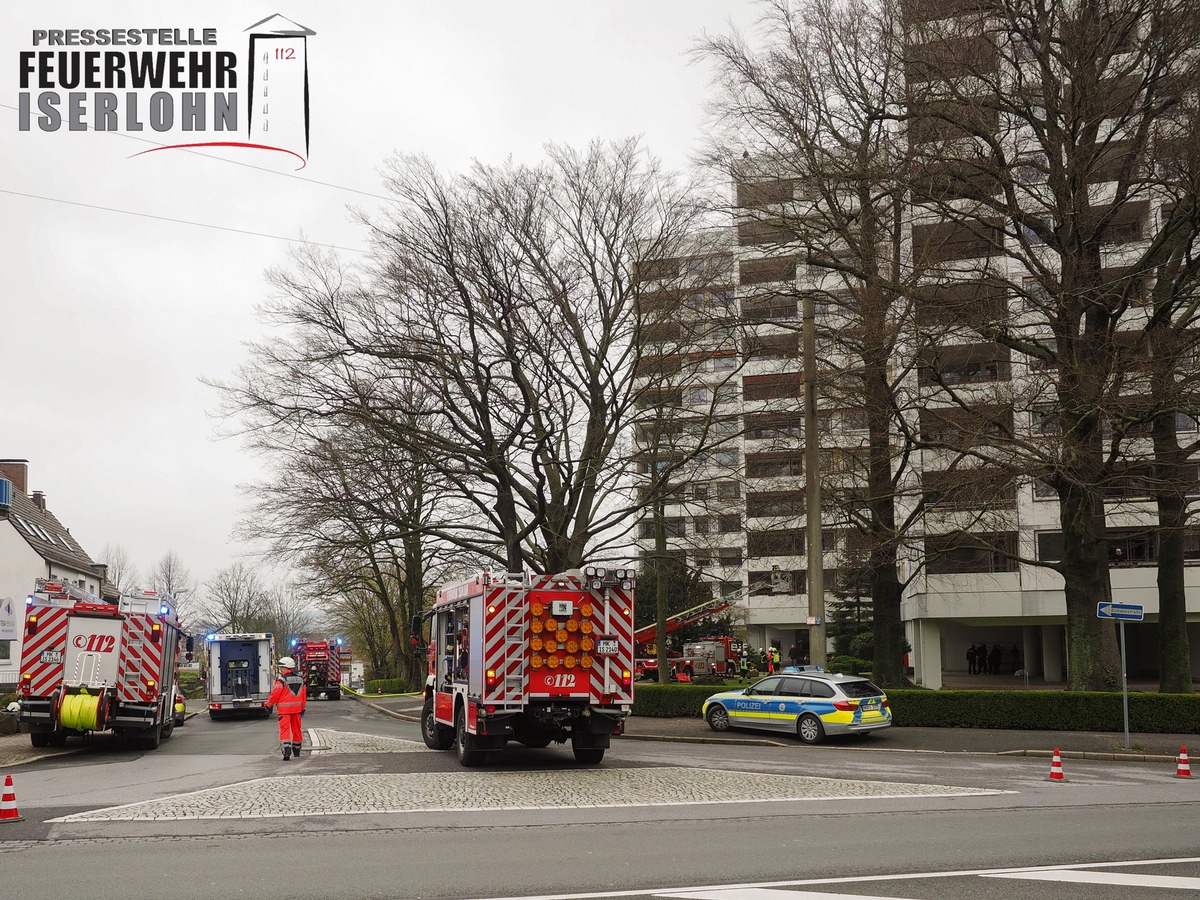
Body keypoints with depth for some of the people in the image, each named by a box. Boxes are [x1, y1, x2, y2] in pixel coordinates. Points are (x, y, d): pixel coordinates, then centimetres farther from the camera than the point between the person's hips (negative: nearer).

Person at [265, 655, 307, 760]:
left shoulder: (281, 680, -12)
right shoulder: (300, 679, 10)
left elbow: (275, 694, -11)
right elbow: (304, 694, 14)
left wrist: (269, 704, 4)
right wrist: (303, 707, 22)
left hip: (284, 709, -6)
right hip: (296, 708, 6)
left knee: (285, 729, -7)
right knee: (296, 728, 16)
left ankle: (287, 751, -22)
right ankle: (296, 751, 27)